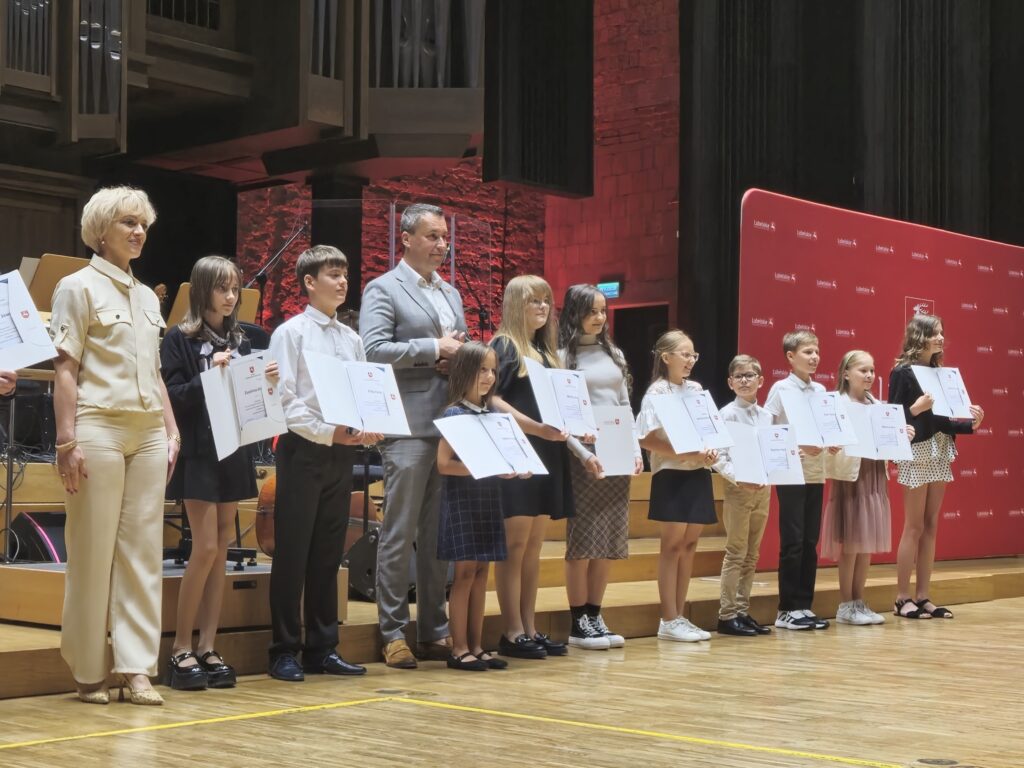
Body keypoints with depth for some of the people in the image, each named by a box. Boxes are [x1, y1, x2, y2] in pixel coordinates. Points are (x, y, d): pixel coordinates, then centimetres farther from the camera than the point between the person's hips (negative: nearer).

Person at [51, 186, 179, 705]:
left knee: (143, 550, 3)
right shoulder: (79, 287, -1)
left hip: (148, 431, 6)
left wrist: (171, 431, 13)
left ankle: (135, 666, 6)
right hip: (99, 427, -6)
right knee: (93, 552, -1)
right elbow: (65, 369, -6)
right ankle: (88, 671, 8)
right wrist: (67, 440, -14)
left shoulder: (148, 297, 18)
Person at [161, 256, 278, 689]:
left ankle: (207, 648, 10)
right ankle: (181, 648, 0)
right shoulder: (180, 339, -4)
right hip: (199, 453, -6)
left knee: (221, 551, 6)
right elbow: (172, 398, -10)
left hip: (234, 452, 6)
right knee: (205, 548, -11)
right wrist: (208, 376, -21)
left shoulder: (239, 341, 13)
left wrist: (265, 383, -4)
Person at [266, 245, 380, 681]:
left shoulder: (352, 339, 13)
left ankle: (322, 649, 18)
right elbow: (284, 400, -11)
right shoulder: (291, 333, -3)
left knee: (328, 555, 10)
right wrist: (327, 432, -18)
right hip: (303, 450, -6)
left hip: (342, 454, 6)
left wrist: (368, 429, -8)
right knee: (292, 554, -1)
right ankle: (284, 651, 7)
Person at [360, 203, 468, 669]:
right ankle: (393, 633, 3)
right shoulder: (384, 290, -2)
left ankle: (434, 631, 16)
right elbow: (374, 350, -14)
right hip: (408, 426, -7)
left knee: (439, 534, 10)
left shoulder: (451, 294, 21)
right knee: (399, 534, -3)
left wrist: (458, 360, 3)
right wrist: (433, 349, -13)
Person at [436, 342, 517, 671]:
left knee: (481, 570, 7)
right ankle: (459, 649, 1)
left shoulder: (492, 412, 12)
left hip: (488, 497, 6)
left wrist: (509, 467, -4)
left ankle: (476, 646, 13)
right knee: (465, 571, -5)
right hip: (462, 497, -6)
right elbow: (444, 464, -14)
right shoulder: (454, 414, -8)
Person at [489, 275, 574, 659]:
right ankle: (512, 634, -2)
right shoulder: (503, 346, -4)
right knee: (515, 544, -6)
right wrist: (535, 427, -22)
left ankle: (530, 629, 13)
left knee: (534, 546, 9)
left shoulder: (546, 350, 19)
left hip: (547, 455, 8)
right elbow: (492, 399, -14)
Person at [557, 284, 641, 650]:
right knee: (583, 541, -4)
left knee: (611, 542, 6)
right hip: (584, 457, -6)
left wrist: (635, 450, 5)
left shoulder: (614, 354, 16)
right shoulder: (563, 356, -2)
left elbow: (625, 407, 17)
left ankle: (595, 617, 14)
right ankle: (578, 624, 4)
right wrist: (582, 453, -19)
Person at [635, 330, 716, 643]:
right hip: (672, 474, -6)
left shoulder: (696, 389, 13)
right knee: (673, 545, -4)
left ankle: (680, 616, 14)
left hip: (699, 474, 6)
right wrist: (689, 454, -22)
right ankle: (669, 620, 1)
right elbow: (647, 440, -16)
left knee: (689, 544, 8)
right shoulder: (657, 392, -7)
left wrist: (712, 450, -6)